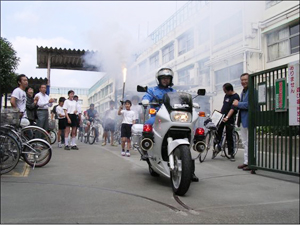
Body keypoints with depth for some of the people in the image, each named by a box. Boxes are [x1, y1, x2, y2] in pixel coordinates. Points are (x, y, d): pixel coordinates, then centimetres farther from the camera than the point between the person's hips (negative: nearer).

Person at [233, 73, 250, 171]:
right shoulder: (243, 91, 18)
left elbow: (250, 104, -24)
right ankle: (246, 162, 25)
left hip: (249, 120, -10)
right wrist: (237, 104, 5)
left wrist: (238, 104, -13)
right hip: (243, 120, 10)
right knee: (245, 142, 15)